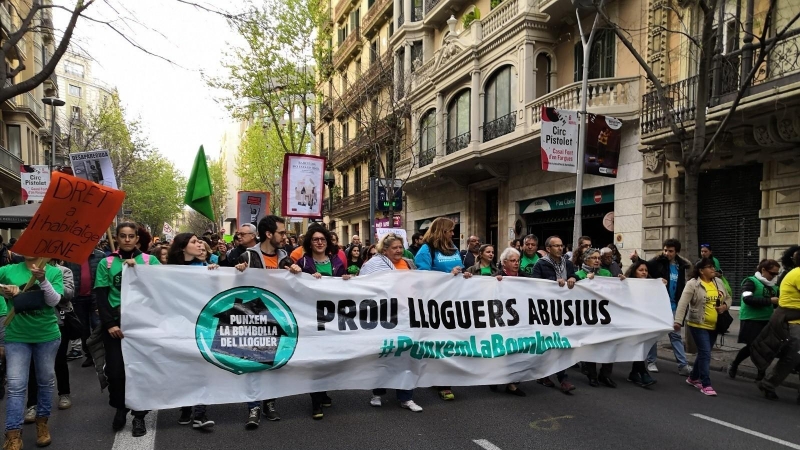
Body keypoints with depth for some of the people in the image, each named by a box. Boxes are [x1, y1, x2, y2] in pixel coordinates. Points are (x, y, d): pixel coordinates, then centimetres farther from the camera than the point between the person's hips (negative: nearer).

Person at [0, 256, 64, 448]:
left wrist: (43, 280, -28)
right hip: (16, 337, 0)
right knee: (15, 385, -3)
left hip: (47, 335, 0)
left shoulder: (54, 272, -5)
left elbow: (54, 301, -14)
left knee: (46, 381, 13)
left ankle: (42, 422, 30)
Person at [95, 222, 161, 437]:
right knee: (114, 370, 2)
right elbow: (101, 296, 2)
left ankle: (139, 416, 14)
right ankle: (119, 408, 27)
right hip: (115, 323, 1)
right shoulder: (106, 263, 6)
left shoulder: (149, 260, 6)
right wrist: (109, 323, -8)